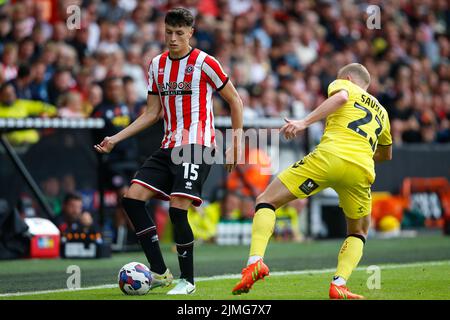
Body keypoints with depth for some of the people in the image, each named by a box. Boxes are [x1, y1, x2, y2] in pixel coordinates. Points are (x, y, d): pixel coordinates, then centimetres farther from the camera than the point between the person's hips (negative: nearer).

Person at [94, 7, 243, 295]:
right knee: (133, 198, -5)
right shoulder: (157, 65, 12)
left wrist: (236, 145, -5)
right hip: (169, 147, 7)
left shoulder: (204, 63, -6)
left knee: (178, 209, -18)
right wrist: (116, 139, 11)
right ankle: (160, 272, 1)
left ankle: (188, 280, 0)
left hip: (197, 146, -7)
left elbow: (235, 101, 0)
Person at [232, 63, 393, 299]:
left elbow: (340, 96, -4)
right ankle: (338, 285, 1)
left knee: (266, 200, 7)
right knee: (358, 233, 26)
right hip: (362, 170, 4)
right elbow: (386, 154, 49)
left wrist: (304, 122, -11)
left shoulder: (342, 84, 22)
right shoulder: (381, 111, 35)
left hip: (330, 155, -4)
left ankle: (255, 261, -16)